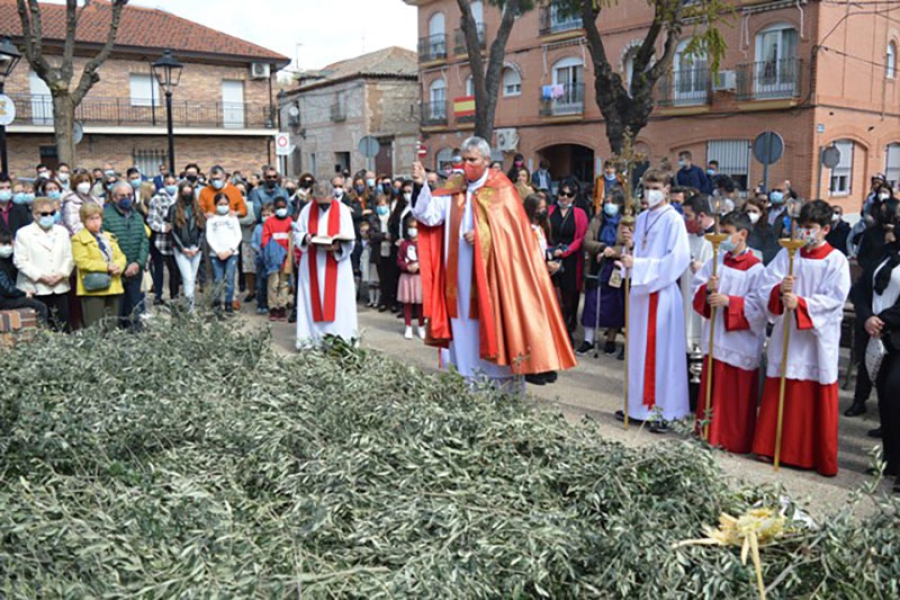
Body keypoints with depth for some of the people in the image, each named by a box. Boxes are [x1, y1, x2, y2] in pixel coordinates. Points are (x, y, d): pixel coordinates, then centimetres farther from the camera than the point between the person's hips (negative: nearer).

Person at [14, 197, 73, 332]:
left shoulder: (62, 231, 14)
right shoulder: (24, 233, 1)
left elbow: (69, 257, 10)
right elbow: (20, 261, -6)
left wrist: (62, 273, -6)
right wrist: (40, 276, -13)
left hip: (60, 288, 4)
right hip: (35, 288, -4)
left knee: (63, 328, 2)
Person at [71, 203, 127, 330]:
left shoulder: (109, 237, 19)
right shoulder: (79, 238, -2)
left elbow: (121, 257, 14)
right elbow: (82, 262, -13)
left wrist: (118, 266, -10)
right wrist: (106, 267, -18)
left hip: (113, 287, 6)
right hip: (93, 288, -6)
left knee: (113, 327, 10)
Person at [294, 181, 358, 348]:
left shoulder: (343, 210, -4)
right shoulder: (307, 210, 2)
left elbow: (349, 240, -6)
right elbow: (297, 234, 7)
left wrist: (338, 247, -26)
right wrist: (305, 238, -15)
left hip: (336, 263, -2)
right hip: (312, 264, 2)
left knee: (338, 299, -1)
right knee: (312, 299, 3)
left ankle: (340, 334, 5)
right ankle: (313, 336, 9)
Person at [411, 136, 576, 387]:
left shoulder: (501, 189, -3)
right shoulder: (454, 188, 9)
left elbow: (510, 228, -10)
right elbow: (430, 215, -1)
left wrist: (481, 235, -19)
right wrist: (421, 186, -14)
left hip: (491, 272, -4)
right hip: (461, 274, 4)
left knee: (493, 325, 0)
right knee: (465, 329, 7)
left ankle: (502, 381, 10)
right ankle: (467, 382, 16)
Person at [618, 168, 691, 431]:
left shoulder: (674, 220, -7)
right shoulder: (641, 218, 13)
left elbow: (678, 258, -16)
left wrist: (639, 265, -20)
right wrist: (627, 251, -4)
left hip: (662, 292, -6)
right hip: (640, 290, 7)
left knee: (660, 351, -3)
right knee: (639, 348, 10)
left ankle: (663, 410, 4)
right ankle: (640, 403, 20)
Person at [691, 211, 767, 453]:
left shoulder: (756, 269, -10)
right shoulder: (717, 260, 5)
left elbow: (759, 307, -16)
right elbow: (697, 286, 5)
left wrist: (729, 301, -24)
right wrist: (707, 289, -16)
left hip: (740, 342, -5)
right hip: (715, 338, 5)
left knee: (737, 396, 5)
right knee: (712, 389, 14)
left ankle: (736, 440, 17)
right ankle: (710, 432, 27)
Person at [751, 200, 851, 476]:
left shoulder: (836, 260, -2)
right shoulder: (786, 254, 5)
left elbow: (834, 299, -12)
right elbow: (763, 289, -3)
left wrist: (800, 303, -24)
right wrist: (780, 290, -24)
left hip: (818, 340, -2)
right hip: (786, 335, 3)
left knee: (818, 400, 4)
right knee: (779, 395, 8)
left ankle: (820, 457, 16)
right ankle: (772, 447, 21)